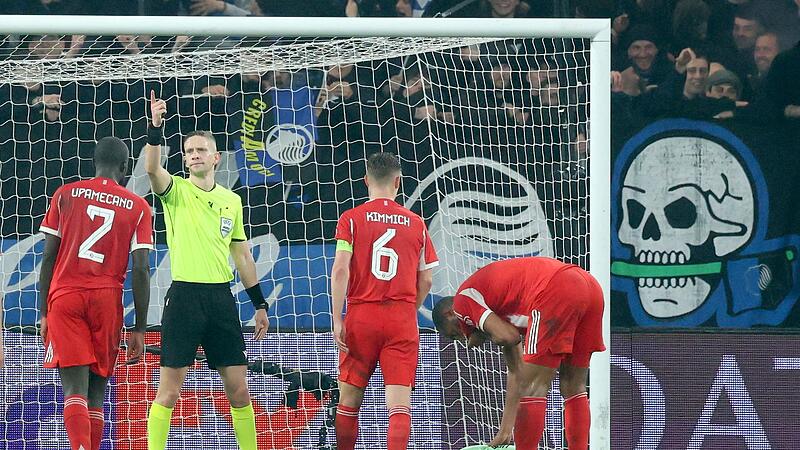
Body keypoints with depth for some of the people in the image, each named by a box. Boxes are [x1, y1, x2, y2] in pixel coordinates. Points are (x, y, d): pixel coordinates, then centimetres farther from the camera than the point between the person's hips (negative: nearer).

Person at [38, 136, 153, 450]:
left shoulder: (65, 195, 8)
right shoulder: (138, 207, 7)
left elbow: (48, 256, 5)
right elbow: (140, 269, 1)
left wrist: (43, 313, 10)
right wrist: (139, 330, 5)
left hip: (65, 296, -1)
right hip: (107, 299, 1)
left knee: (75, 389, -9)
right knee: (96, 392, 12)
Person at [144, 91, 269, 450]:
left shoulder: (232, 200, 14)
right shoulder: (177, 191, 1)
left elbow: (242, 255, 19)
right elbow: (152, 168, -21)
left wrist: (259, 304, 16)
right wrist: (155, 127, -34)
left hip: (222, 297, 4)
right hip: (185, 296, -4)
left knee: (238, 389, 5)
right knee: (169, 390, -5)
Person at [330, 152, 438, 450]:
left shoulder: (351, 219, 0)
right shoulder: (416, 224, 7)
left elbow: (340, 271, -9)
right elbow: (426, 282, 10)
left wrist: (337, 320, -8)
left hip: (361, 316, -1)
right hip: (402, 321, 1)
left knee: (349, 399, 10)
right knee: (400, 401, -5)